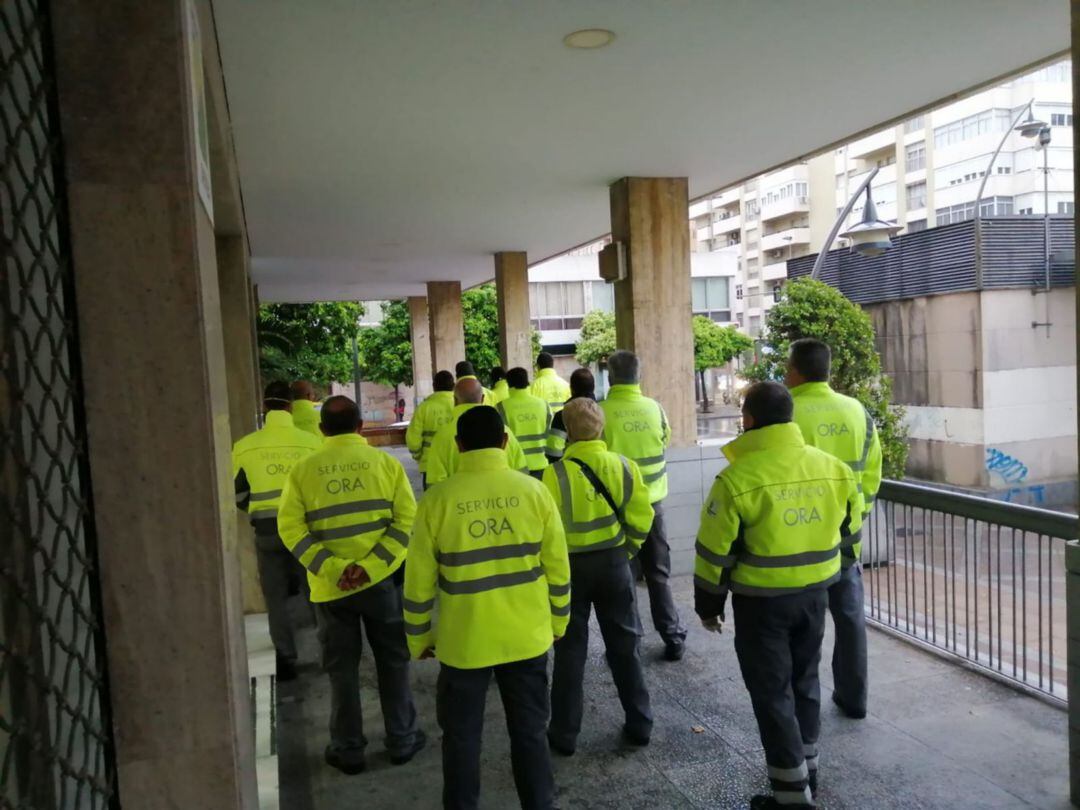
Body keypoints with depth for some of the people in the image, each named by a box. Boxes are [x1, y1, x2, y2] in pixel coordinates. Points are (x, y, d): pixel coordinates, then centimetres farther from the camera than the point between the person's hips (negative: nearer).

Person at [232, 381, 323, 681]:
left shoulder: (245, 446, -3)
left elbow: (237, 493, 5)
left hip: (267, 530, 0)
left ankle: (286, 661, 19)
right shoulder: (311, 442, -7)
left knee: (276, 599, 13)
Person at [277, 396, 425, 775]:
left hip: (330, 586, 0)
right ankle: (401, 741, 26)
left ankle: (348, 750, 26)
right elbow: (407, 519, -11)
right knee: (392, 662, 16)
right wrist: (370, 566, -14)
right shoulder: (385, 462, -3)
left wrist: (333, 569, -13)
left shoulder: (302, 470, -1)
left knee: (342, 668, 15)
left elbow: (291, 528, -9)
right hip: (382, 580, 0)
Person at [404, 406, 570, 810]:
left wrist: (418, 638, 9)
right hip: (527, 638, 1)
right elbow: (558, 569, -1)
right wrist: (557, 623, 14)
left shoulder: (438, 499, -11)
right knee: (530, 733, 17)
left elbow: (419, 580, -5)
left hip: (463, 642, -1)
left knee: (461, 738, 18)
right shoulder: (534, 492, -7)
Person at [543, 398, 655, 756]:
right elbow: (641, 518, -5)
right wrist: (624, 551, 10)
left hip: (571, 565, -2)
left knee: (570, 650, 11)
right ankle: (640, 724, 27)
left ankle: (564, 733, 20)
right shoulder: (624, 466, -8)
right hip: (614, 562, 3)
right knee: (625, 645, 17)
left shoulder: (556, 473, -18)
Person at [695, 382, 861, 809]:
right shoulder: (833, 468, -3)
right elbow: (847, 527, 12)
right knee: (804, 681, 22)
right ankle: (807, 772, 38)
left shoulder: (737, 479, -19)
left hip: (762, 600, -5)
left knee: (772, 692, 9)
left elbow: (715, 553, -14)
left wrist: (708, 606, 0)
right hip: (815, 594, 6)